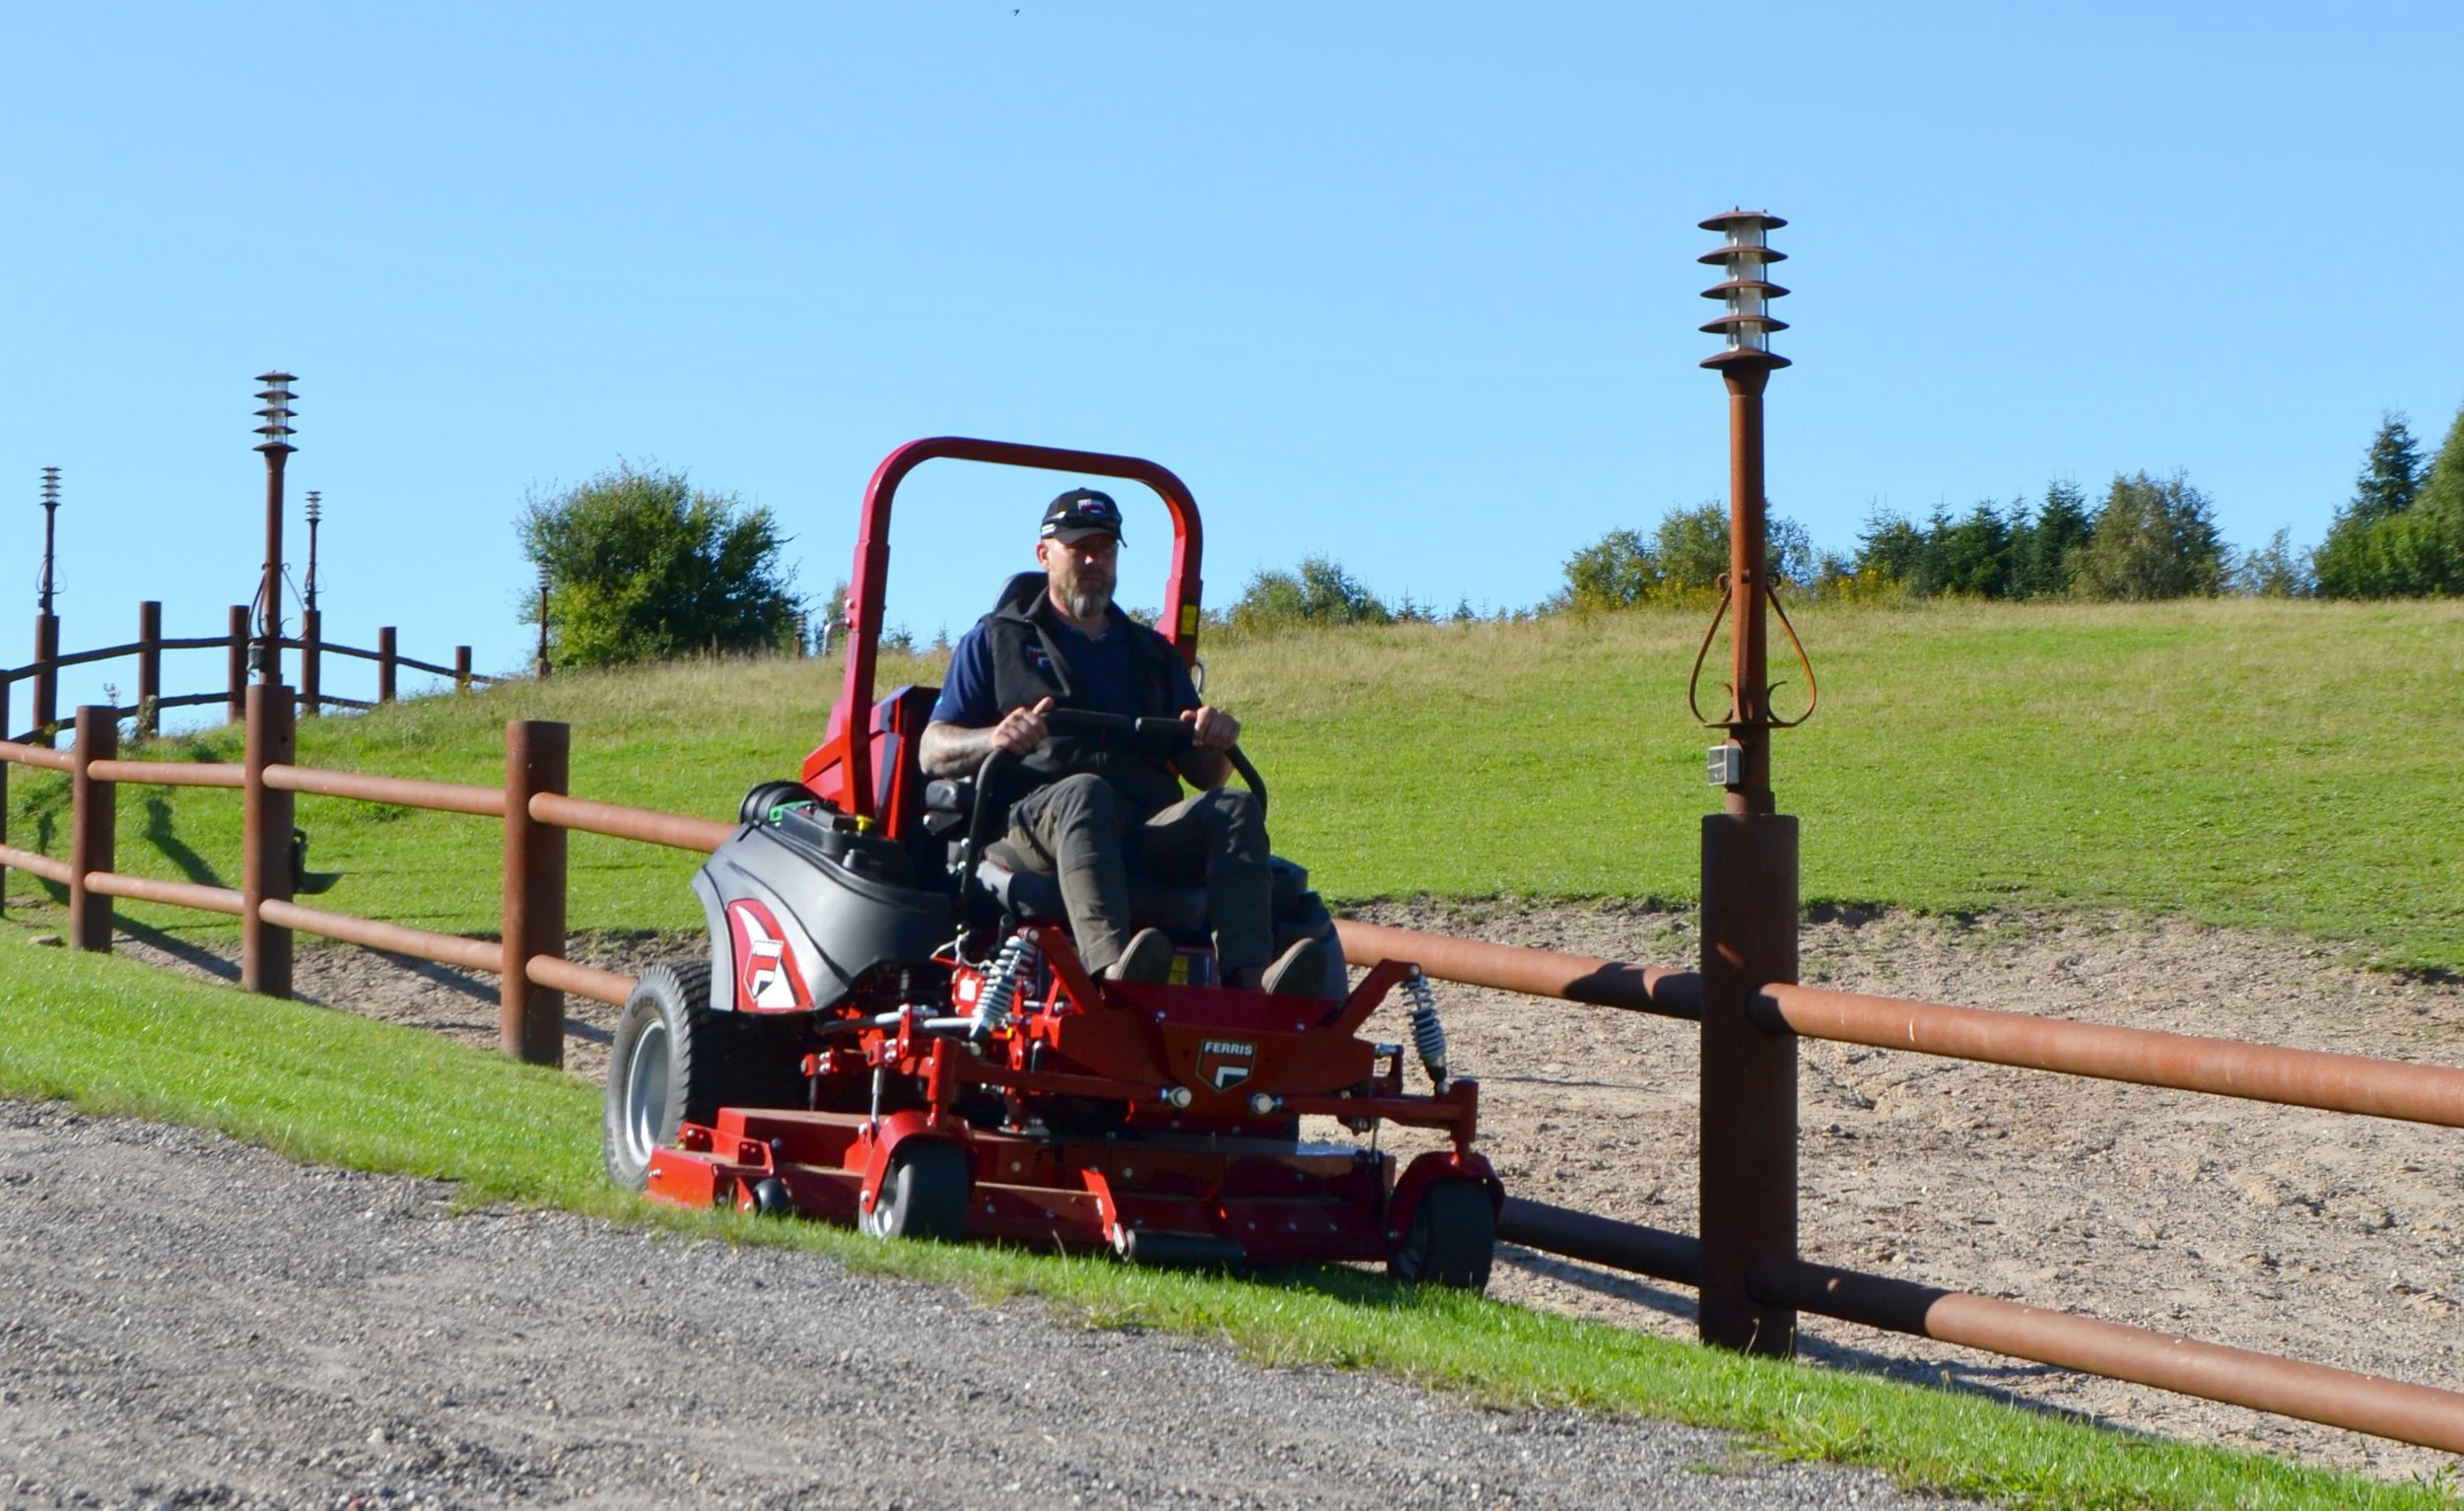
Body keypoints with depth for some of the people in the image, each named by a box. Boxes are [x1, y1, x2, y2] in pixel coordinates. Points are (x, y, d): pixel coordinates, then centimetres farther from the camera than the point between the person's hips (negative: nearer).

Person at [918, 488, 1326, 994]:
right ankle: (1112, 966, -64)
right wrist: (994, 739, -12)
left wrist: (1215, 745, -1)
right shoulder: (995, 640, 22)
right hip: (1036, 816, -3)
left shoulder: (1153, 654, 31)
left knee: (1234, 807, -28)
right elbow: (932, 751, 11)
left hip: (1150, 832, 3)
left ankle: (1250, 976, -53)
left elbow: (1203, 774, 25)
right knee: (1084, 794, -39)